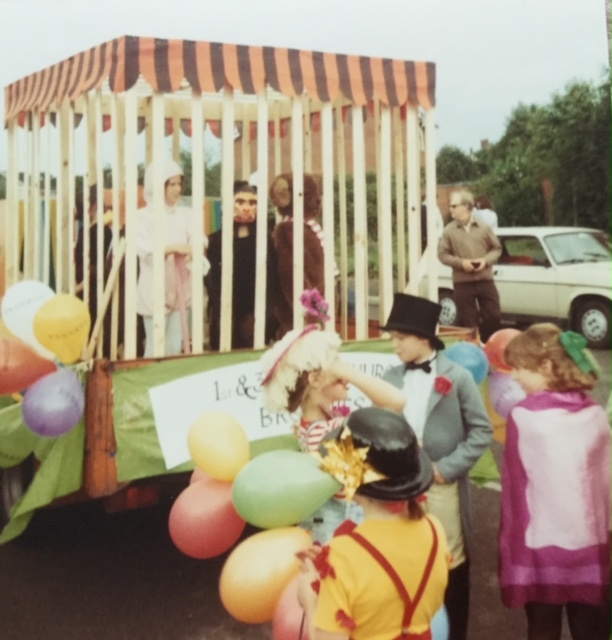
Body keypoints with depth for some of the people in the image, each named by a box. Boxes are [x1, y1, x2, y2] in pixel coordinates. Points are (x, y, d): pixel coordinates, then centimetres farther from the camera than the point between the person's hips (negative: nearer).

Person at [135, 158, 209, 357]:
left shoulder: (184, 214, 8)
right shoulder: (142, 216, -4)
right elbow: (146, 251, -15)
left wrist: (194, 248, -30)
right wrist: (175, 247, -30)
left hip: (180, 288, 4)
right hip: (154, 290, -4)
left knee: (175, 346, 9)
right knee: (156, 347, -2)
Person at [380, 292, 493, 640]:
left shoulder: (457, 377, -6)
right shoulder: (391, 378, 2)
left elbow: (482, 430, -6)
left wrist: (448, 467, -12)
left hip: (441, 485, -3)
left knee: (450, 562, 9)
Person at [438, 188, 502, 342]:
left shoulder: (484, 227, 1)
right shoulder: (449, 230, -1)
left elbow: (496, 248, 8)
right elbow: (442, 254, 0)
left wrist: (486, 260, -11)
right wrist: (460, 262, -14)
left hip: (485, 280, 1)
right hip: (462, 283, -1)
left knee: (493, 316, 4)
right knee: (467, 322, 3)